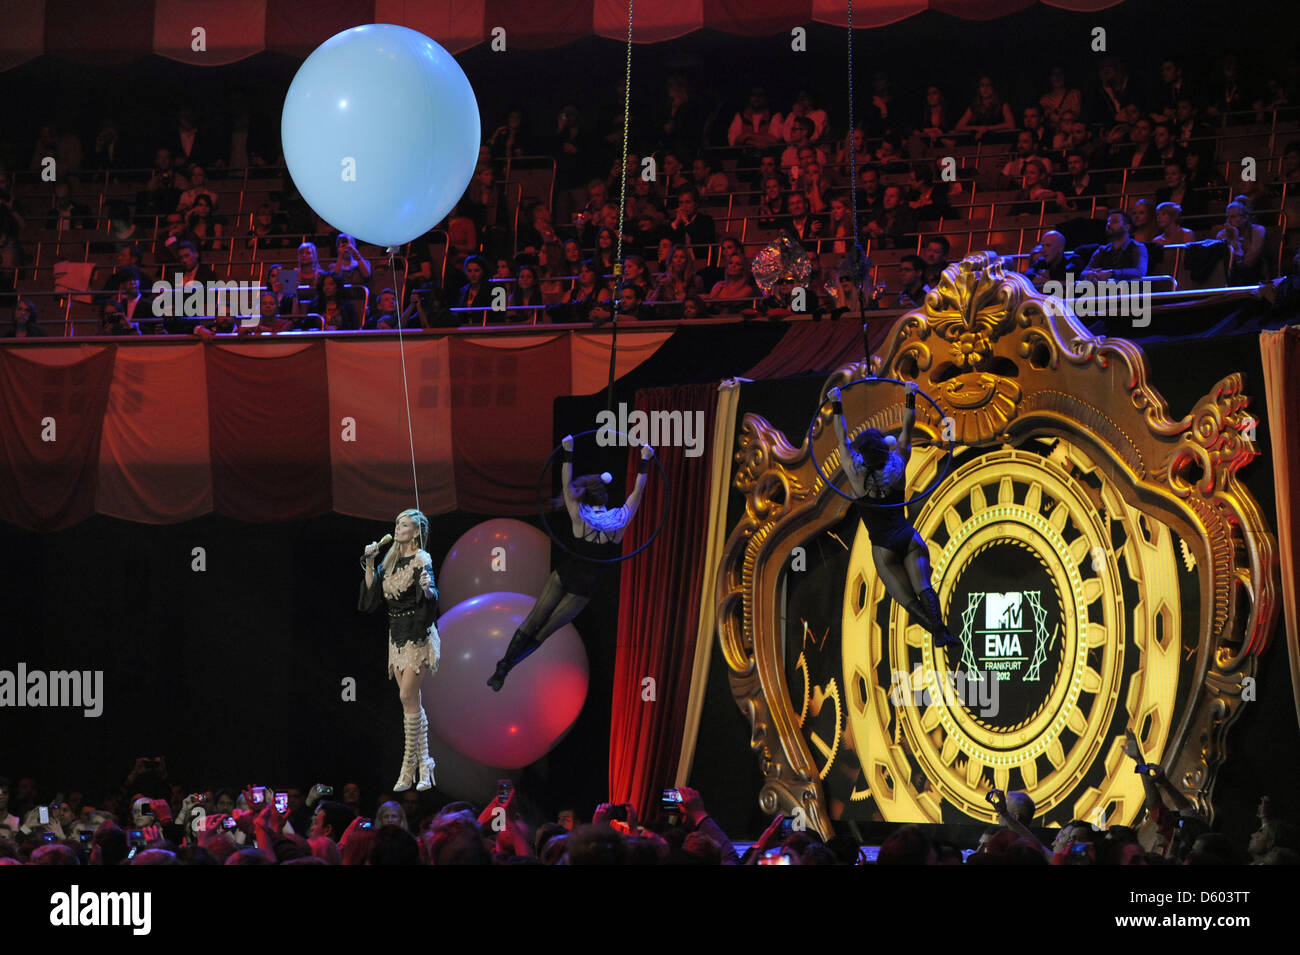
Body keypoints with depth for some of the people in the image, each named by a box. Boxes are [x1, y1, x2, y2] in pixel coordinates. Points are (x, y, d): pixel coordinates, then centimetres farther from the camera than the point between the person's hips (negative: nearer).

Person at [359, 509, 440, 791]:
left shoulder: (421, 560, -8)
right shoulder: (390, 560, 13)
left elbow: (431, 598, -19)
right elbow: (372, 594, 10)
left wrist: (428, 589, -41)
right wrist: (369, 563, 3)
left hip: (417, 634, -7)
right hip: (396, 633, 7)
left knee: (407, 696, -13)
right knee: (412, 701, 7)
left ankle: (410, 766, -7)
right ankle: (424, 765, 10)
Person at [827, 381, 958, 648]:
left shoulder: (856, 475, -4)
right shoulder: (897, 468, 0)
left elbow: (842, 439, 5)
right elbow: (906, 431, 11)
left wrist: (837, 407, 13)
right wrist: (911, 399, 19)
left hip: (883, 546, -2)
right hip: (908, 537, 2)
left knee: (907, 599, -5)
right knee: (923, 588, -11)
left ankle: (938, 631, -25)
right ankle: (941, 630, -34)